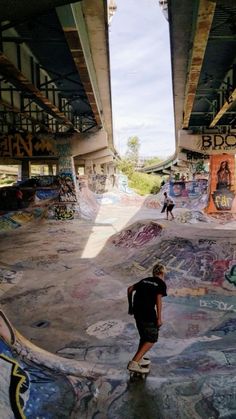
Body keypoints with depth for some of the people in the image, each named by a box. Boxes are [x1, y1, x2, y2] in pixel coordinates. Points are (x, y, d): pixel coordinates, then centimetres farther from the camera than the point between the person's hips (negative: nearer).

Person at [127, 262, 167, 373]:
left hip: (137, 311, 7)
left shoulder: (145, 280, 19)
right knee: (151, 339, 3)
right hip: (148, 313, -7)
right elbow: (158, 299, -11)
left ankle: (139, 359, 33)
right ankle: (133, 363, -6)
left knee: (144, 336, 25)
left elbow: (130, 289, 17)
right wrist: (159, 318, -9)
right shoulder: (161, 283, 2)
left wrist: (130, 306, 23)